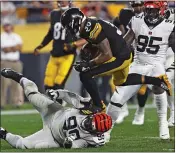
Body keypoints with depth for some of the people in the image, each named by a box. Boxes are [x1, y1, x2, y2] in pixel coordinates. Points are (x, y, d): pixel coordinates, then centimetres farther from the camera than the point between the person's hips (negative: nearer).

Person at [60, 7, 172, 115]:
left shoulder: (93, 29, -26)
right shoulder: (89, 25, 4)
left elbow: (107, 54, -26)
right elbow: (96, 47, 18)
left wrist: (89, 64, -21)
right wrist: (86, 49, -1)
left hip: (120, 57, -10)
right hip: (124, 53, 10)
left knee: (85, 75, -15)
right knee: (121, 81, 35)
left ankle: (99, 106, 1)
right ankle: (158, 80, 39)